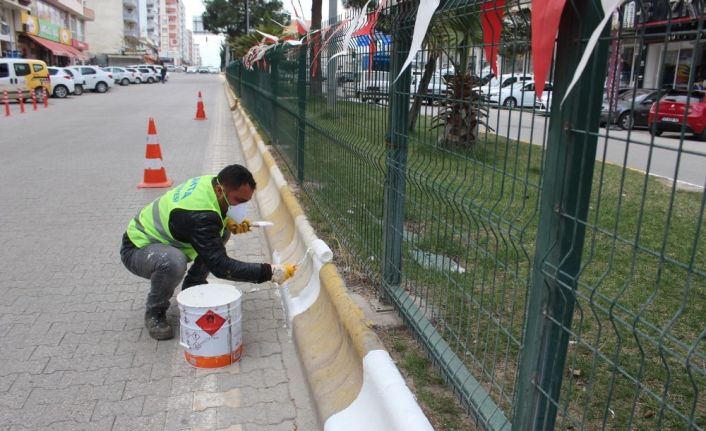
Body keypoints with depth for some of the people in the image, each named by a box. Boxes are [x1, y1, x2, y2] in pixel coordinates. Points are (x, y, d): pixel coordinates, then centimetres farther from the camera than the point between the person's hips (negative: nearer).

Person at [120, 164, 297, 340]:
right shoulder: (199, 216, -38)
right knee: (173, 262, -40)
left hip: (161, 237, 9)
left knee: (222, 232, -1)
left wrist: (228, 221, -12)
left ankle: (192, 286, 10)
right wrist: (269, 272, -40)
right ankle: (154, 312, -10)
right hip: (137, 248, -8)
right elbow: (221, 266, -38)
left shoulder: (212, 182, -13)